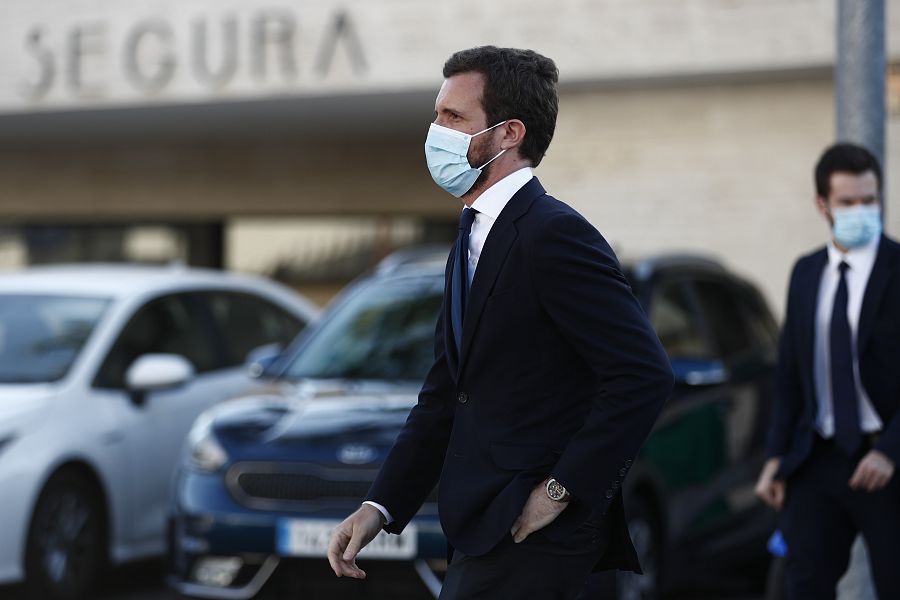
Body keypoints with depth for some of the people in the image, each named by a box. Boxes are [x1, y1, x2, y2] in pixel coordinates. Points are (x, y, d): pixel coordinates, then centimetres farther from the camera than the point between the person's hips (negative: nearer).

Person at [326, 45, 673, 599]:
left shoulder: (554, 236, -15)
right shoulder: (474, 240, 16)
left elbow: (644, 374, -22)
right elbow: (445, 394, 17)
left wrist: (561, 490, -18)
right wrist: (380, 507, 9)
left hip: (533, 533, -9)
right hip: (488, 528, 9)